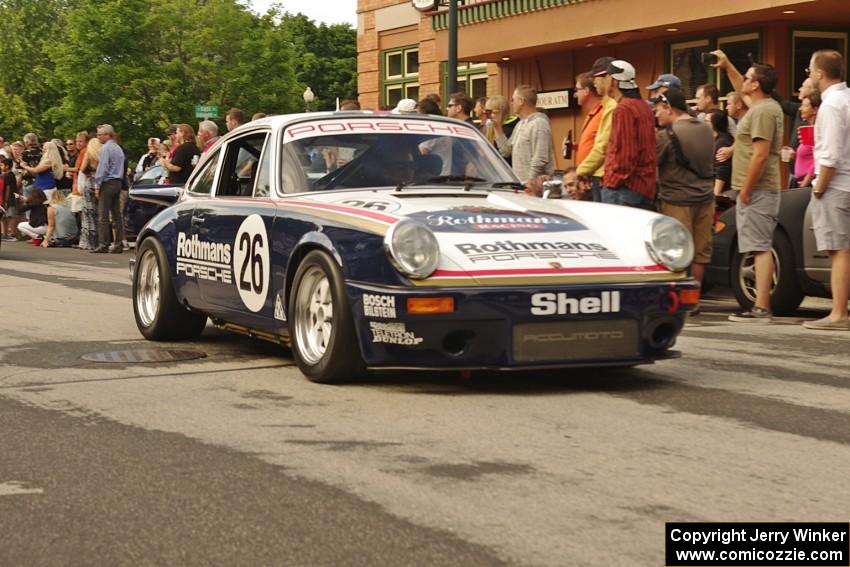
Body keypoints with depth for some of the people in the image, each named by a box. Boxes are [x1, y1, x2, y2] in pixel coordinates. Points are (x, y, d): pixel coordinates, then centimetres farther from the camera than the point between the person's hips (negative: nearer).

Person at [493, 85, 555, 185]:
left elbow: (540, 161, -20)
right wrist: (498, 129, 15)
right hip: (520, 184, 9)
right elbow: (506, 151, 21)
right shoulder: (520, 124, 18)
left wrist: (530, 183, -20)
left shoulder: (539, 124, -13)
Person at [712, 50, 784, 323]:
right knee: (761, 248, 11)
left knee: (760, 248, -12)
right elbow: (742, 91, 39)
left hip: (757, 191, -10)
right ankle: (762, 306, 14)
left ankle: (761, 309, -14)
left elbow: (760, 155, -22)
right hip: (761, 190, 10)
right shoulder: (762, 105, 15)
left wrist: (745, 191, -20)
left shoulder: (763, 111, -15)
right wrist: (727, 66, 36)